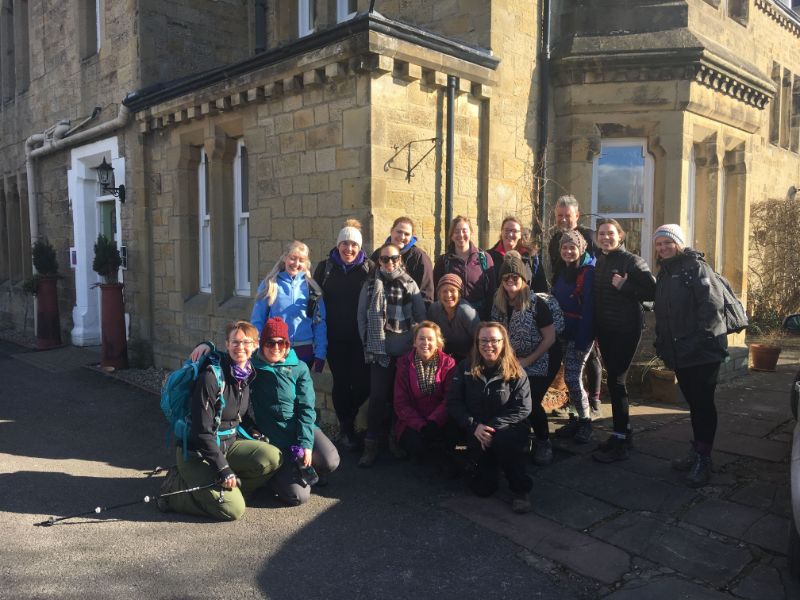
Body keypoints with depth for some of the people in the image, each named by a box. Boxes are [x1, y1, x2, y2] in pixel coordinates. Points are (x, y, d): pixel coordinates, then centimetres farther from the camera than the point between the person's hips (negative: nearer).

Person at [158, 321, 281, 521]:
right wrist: (223, 469, -22)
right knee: (232, 509, -20)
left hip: (229, 444, 7)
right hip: (197, 453, -7)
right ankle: (176, 489, 1)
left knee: (272, 457, -19)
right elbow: (202, 431, -20)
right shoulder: (211, 377, -20)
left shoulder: (248, 375, 2)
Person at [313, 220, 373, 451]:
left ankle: (346, 422, 25)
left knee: (362, 383, -2)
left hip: (360, 336, -1)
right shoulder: (325, 267, 4)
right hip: (335, 337, 1)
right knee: (341, 382, 7)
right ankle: (347, 431, 21)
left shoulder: (368, 267, 1)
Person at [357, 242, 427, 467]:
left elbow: (421, 315, 6)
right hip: (380, 351, -1)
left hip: (406, 351, 1)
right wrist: (368, 343, 2)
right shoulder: (370, 285, 7)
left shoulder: (410, 284, 6)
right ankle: (372, 444, 4)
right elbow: (362, 316, 7)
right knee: (378, 397, -4)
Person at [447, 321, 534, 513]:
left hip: (509, 428, -2)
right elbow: (453, 402, -5)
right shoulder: (465, 368, -1)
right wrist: (474, 426, -19)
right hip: (476, 431, 2)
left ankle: (521, 489, -13)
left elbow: (522, 408, -13)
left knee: (503, 440, -38)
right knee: (482, 489, -8)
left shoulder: (515, 372, -7)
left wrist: (493, 426, -23)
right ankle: (487, 468, 29)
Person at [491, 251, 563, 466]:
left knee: (531, 401, -14)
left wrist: (527, 361, -16)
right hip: (514, 361, 5)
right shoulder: (499, 304, -5)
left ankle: (543, 442, 12)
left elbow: (550, 338, -16)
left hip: (542, 360, -5)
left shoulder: (536, 304, -20)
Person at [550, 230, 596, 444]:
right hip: (565, 331, 7)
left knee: (572, 378, -7)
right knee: (570, 377, 10)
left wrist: (582, 340, -21)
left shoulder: (588, 272, -12)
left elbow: (589, 308, -18)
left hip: (581, 332, -7)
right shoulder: (562, 271, 12)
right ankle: (577, 419, 21)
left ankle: (586, 422, 7)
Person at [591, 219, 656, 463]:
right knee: (615, 380, 12)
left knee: (615, 380, -8)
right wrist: (595, 328, 8)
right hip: (604, 328, 7)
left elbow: (652, 291, -14)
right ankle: (624, 432, 24)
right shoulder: (599, 262, 11)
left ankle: (620, 440, -1)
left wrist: (624, 286, -20)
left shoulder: (632, 261, -9)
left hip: (626, 328, -7)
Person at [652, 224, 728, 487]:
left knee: (703, 403, -2)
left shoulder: (696, 267, -8)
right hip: (680, 354, 7)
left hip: (703, 352, -7)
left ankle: (703, 459, 6)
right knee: (694, 403, 15)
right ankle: (696, 453, 24)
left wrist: (701, 339, -20)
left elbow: (713, 306, -17)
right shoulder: (664, 274, 15)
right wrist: (662, 343, 12)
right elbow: (661, 314, 19)